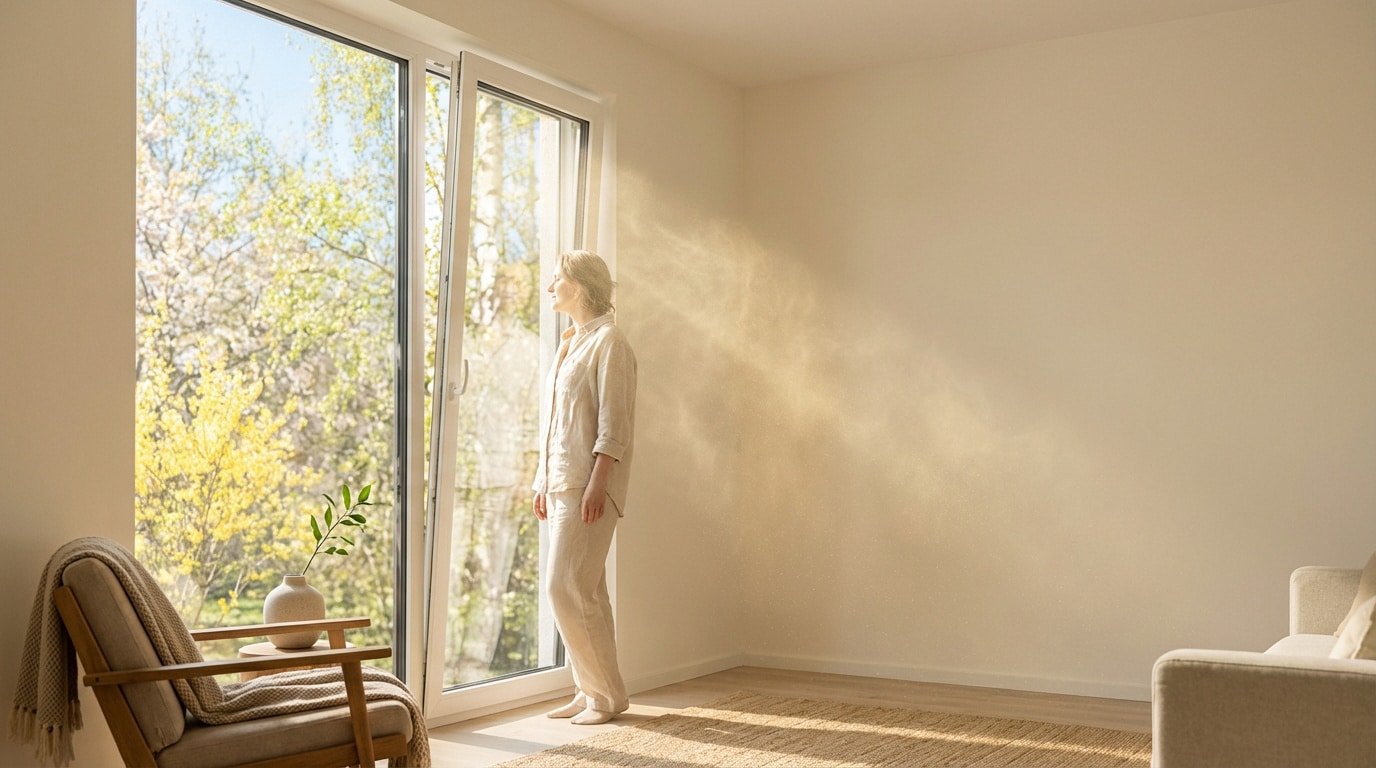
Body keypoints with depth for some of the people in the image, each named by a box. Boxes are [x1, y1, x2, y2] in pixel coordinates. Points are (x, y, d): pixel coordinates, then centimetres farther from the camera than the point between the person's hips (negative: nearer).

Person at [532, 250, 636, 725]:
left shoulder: (608, 342, -9)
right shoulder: (571, 345, 18)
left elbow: (614, 423, -15)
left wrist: (597, 483, -21)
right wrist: (543, 481, 17)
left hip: (587, 485, -9)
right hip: (560, 484, 9)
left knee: (566, 587, -10)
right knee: (583, 592, 10)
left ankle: (607, 694, 1)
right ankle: (592, 691, 16)